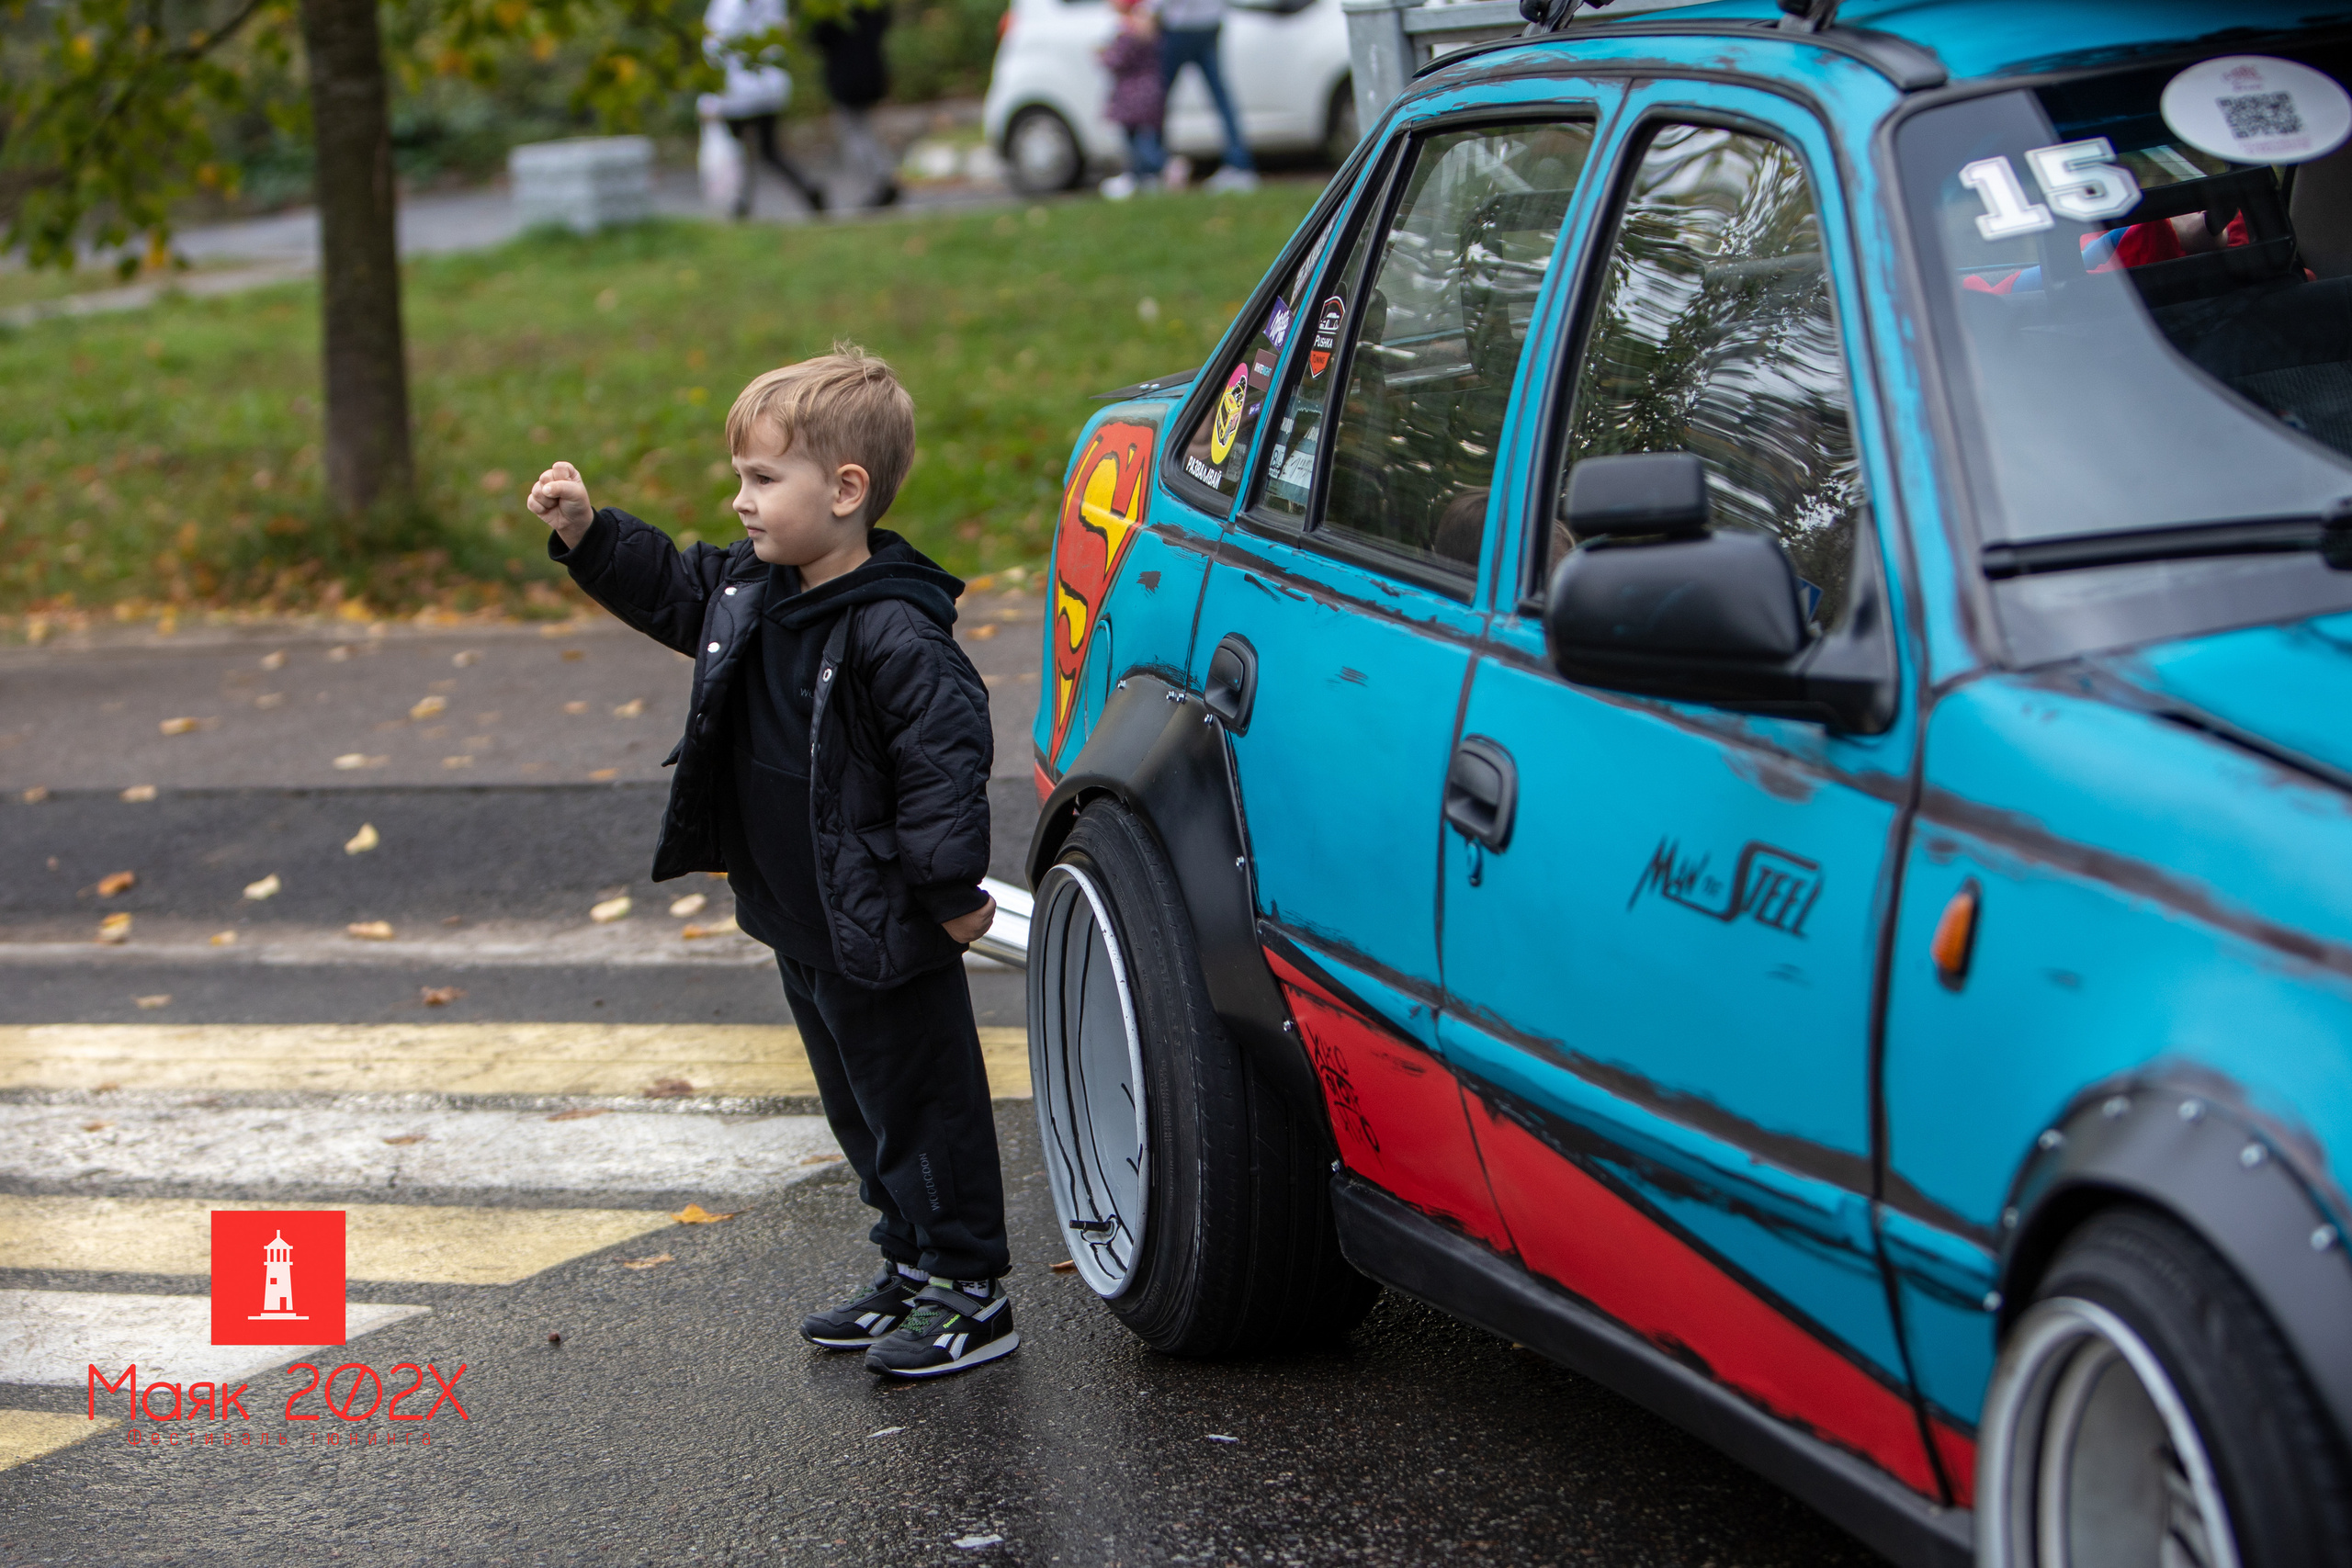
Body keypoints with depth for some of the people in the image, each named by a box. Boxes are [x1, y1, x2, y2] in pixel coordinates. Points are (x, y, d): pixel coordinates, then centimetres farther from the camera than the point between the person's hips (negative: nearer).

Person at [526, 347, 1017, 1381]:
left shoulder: (893, 632, -24)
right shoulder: (751, 591, 3)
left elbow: (944, 757, -24)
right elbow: (666, 588, 20)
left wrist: (950, 890, -23)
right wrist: (585, 533, 7)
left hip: (885, 939, -9)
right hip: (803, 926, 10)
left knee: (921, 1105, 2)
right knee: (861, 1111, 20)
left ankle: (972, 1290, 13)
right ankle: (911, 1268, 34)